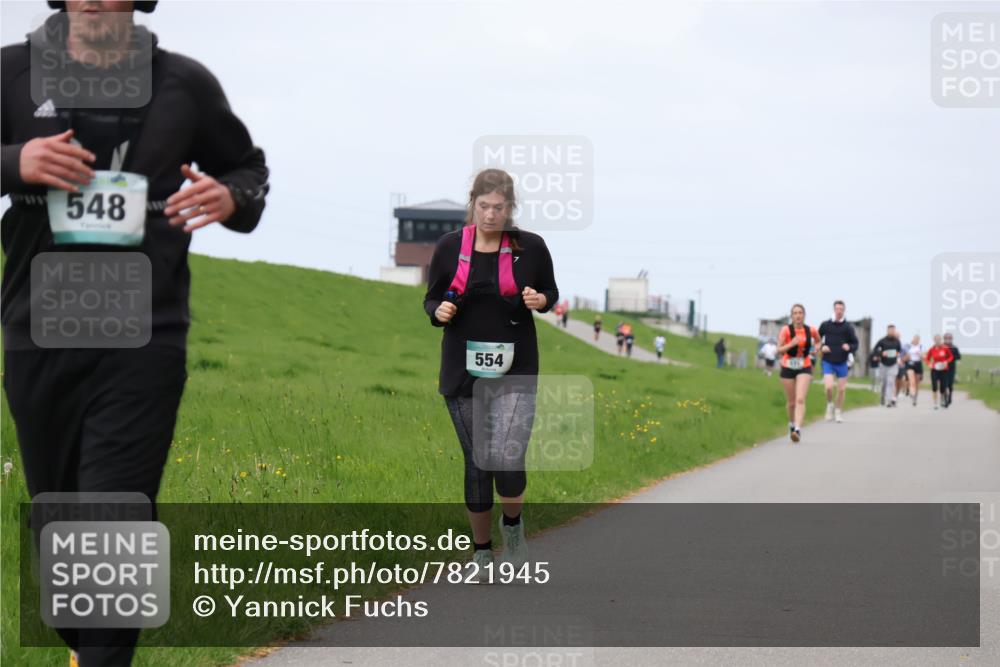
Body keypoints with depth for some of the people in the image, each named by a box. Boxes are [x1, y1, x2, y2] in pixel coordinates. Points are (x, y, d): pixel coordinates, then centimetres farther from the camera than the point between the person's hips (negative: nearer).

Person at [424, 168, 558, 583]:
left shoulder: (530, 247, -4)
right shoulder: (450, 246, -2)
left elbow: (551, 292, 10)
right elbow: (432, 300, 8)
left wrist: (541, 301, -12)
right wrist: (439, 312, -15)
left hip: (515, 370, -1)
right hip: (463, 372, 2)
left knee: (508, 461, -16)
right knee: (476, 463, 7)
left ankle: (512, 524, 15)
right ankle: (482, 552, 23)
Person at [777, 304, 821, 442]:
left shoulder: (810, 330, -3)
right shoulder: (786, 330, -10)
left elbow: (817, 340, 20)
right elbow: (779, 350, -11)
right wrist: (791, 344, -27)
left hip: (804, 369, 0)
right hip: (788, 368, 0)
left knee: (800, 399, -18)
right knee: (791, 402, 11)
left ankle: (798, 429, -27)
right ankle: (792, 423, 39)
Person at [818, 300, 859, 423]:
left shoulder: (848, 327, 0)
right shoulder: (825, 325, 1)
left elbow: (855, 344, 3)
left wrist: (849, 347, -19)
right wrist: (821, 347, -7)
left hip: (842, 362, 1)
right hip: (828, 361, -1)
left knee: (841, 389, 4)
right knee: (828, 387, -15)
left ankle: (838, 411, 23)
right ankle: (830, 405, 13)